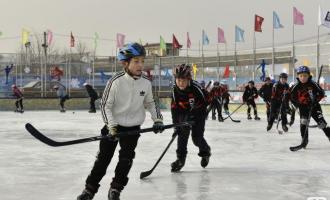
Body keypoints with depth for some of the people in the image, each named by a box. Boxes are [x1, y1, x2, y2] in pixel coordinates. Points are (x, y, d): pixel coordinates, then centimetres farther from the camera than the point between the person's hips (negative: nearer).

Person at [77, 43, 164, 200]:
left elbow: (150, 103, 10)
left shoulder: (146, 83, -8)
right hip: (113, 125, -2)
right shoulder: (116, 81, -20)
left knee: (126, 160, 0)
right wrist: (111, 126, -20)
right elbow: (105, 105, -14)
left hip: (133, 128, 3)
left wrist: (157, 119, 1)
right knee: (103, 158, 5)